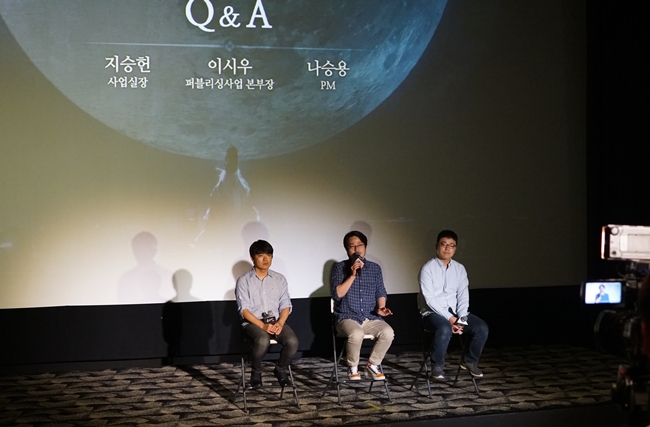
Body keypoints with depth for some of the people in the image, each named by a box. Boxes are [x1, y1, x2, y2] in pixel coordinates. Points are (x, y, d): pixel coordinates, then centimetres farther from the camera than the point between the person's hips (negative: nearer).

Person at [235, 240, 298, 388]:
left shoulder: (279, 279, 11)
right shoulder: (243, 281, 1)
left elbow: (285, 305, 7)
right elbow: (244, 310, -6)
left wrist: (280, 323, -13)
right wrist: (263, 326, -19)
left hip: (276, 321, 3)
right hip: (253, 322, -3)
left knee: (292, 341, -28)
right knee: (263, 341, -37)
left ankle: (280, 370, 2)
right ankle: (256, 372, -7)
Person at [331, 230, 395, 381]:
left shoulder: (375, 268, 12)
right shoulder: (339, 267, 2)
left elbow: (381, 293, 12)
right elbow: (337, 294, -9)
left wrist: (381, 308, -9)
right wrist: (352, 275, -17)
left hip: (371, 318, 3)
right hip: (347, 318, -3)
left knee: (388, 332, -28)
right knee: (356, 334, -37)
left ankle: (372, 365, -5)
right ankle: (353, 367, -9)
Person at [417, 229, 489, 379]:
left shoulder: (460, 269, 8)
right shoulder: (428, 268, -9)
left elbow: (463, 295, 3)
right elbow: (430, 299, -15)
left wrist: (461, 319, -14)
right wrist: (449, 318, -22)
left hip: (455, 312, 5)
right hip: (433, 313, -5)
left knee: (482, 327, -16)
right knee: (445, 329, -37)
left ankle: (469, 361, 8)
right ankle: (437, 366, -14)